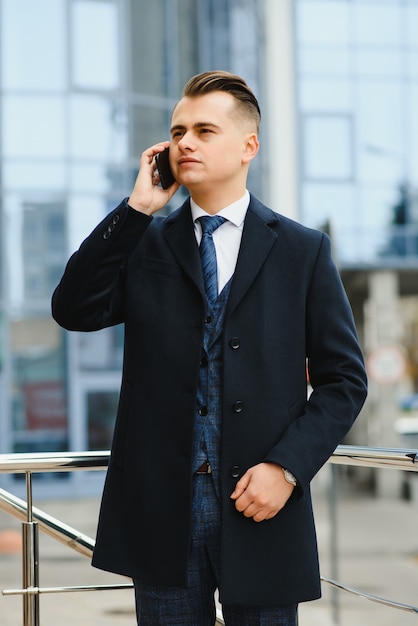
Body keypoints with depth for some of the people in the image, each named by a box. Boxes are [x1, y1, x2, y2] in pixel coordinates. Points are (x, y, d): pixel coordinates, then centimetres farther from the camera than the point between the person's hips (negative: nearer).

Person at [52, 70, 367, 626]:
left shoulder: (304, 251, 3)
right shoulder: (144, 244, 8)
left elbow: (344, 378, 2)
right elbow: (73, 310, -8)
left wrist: (287, 465, -11)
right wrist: (135, 209, -9)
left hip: (260, 513, -1)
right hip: (162, 513, 1)